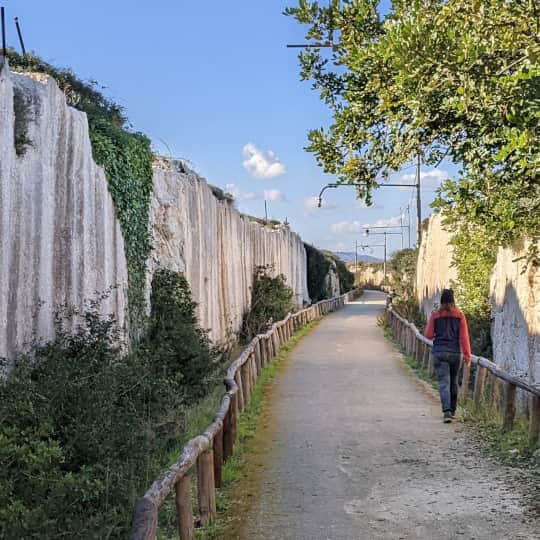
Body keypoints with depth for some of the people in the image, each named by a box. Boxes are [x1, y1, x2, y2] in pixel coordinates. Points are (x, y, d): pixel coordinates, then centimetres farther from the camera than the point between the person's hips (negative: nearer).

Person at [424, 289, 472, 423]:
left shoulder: (435, 315, -3)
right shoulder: (459, 315, -2)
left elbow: (428, 335, 1)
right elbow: (464, 337, -4)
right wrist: (467, 355, -2)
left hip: (439, 352, -2)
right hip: (455, 352, 2)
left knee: (444, 382, -5)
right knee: (453, 382, 18)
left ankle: (447, 411, -21)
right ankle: (452, 410, 29)